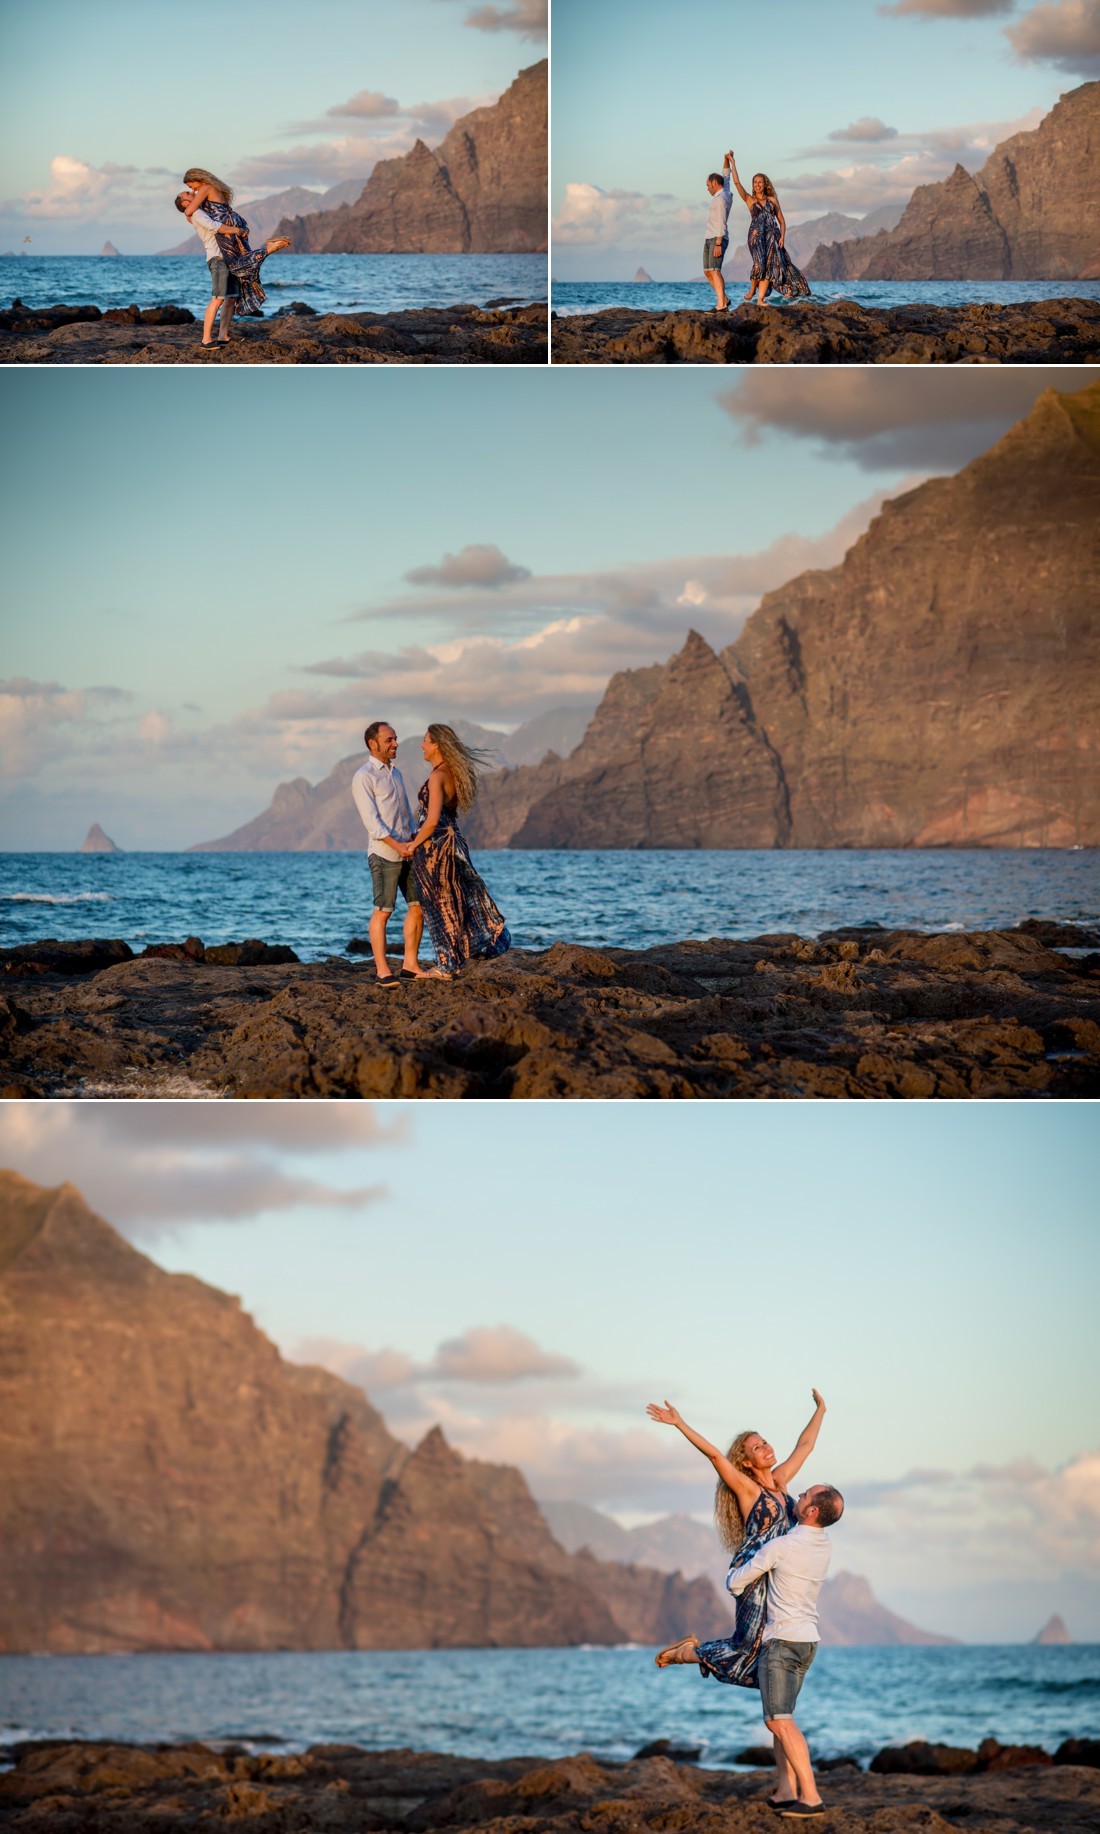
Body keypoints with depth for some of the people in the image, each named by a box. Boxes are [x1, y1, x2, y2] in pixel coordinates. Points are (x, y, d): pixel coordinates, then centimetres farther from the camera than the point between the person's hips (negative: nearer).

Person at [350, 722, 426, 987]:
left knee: (417, 906, 7)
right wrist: (397, 846, -20)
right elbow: (371, 821, -14)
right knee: (382, 911, -7)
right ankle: (382, 971, -5)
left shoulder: (395, 773, 18)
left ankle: (410, 966, 14)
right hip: (383, 853, -8)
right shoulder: (363, 777, -7)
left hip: (407, 851, 8)